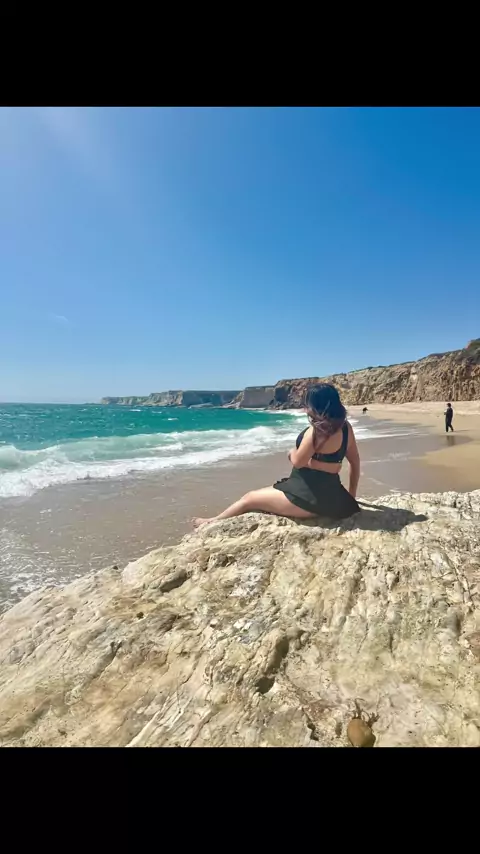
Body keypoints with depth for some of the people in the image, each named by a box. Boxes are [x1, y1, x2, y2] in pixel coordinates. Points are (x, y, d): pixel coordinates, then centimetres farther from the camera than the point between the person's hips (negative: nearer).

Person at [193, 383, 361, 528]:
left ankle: (212, 522, 25)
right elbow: (355, 461, 12)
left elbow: (297, 461, -13)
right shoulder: (345, 426, 5)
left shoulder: (317, 430, -19)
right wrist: (351, 494, 21)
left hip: (309, 495, -9)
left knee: (249, 498, 7)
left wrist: (293, 452, 11)